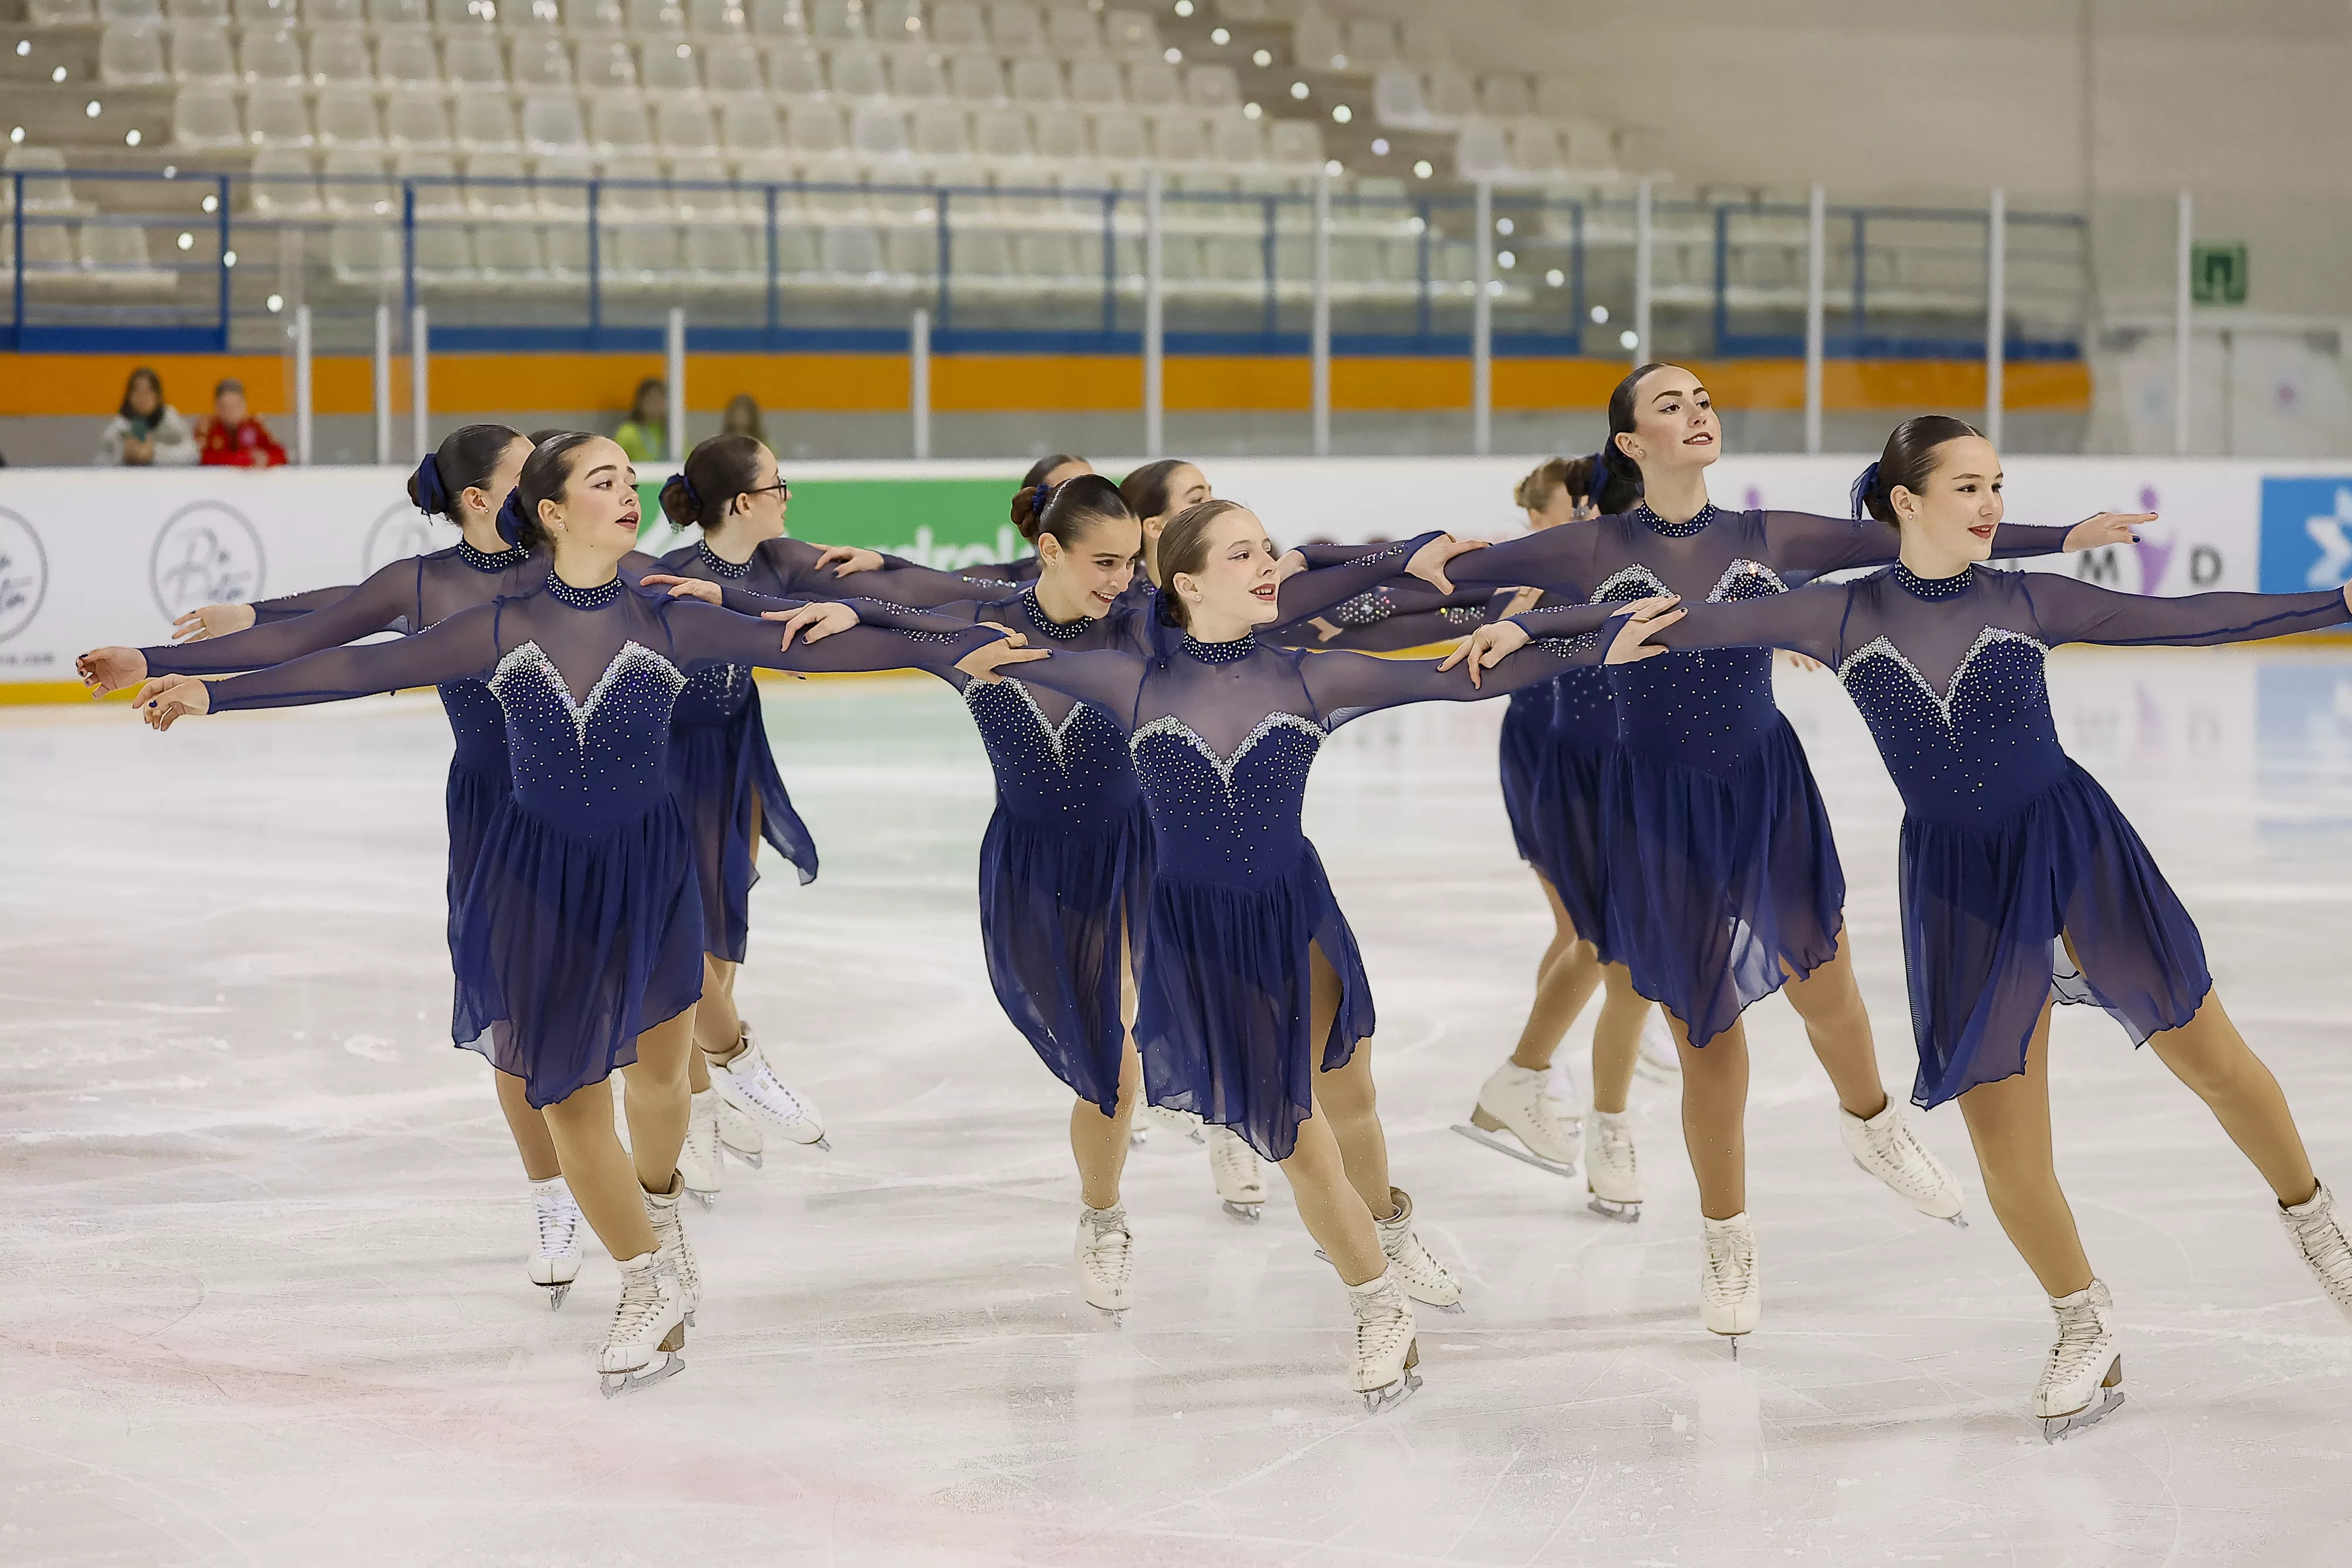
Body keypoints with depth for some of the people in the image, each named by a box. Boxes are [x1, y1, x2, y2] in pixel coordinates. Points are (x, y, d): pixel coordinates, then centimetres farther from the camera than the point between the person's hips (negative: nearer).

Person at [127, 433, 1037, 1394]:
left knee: (658, 1070, 11)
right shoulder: (502, 630, -7)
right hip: (540, 880, 0)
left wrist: (949, 652, -15)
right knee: (567, 1093, 2)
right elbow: (365, 669, -6)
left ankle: (658, 1200, 47)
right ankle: (650, 1283, 21)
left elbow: (808, 647, -9)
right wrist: (213, 693, -9)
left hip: (648, 871, 0)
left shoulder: (668, 625, -7)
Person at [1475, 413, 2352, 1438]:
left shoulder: (2026, 602, -4)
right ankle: (2086, 1331, 24)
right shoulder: (1843, 617, -4)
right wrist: (1532, 625, -8)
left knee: (2213, 1061, 7)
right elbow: (1692, 625, -4)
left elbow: (2181, 620, -2)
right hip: (1959, 886, 0)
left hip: (2075, 847, 0)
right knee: (2006, 1150, 1)